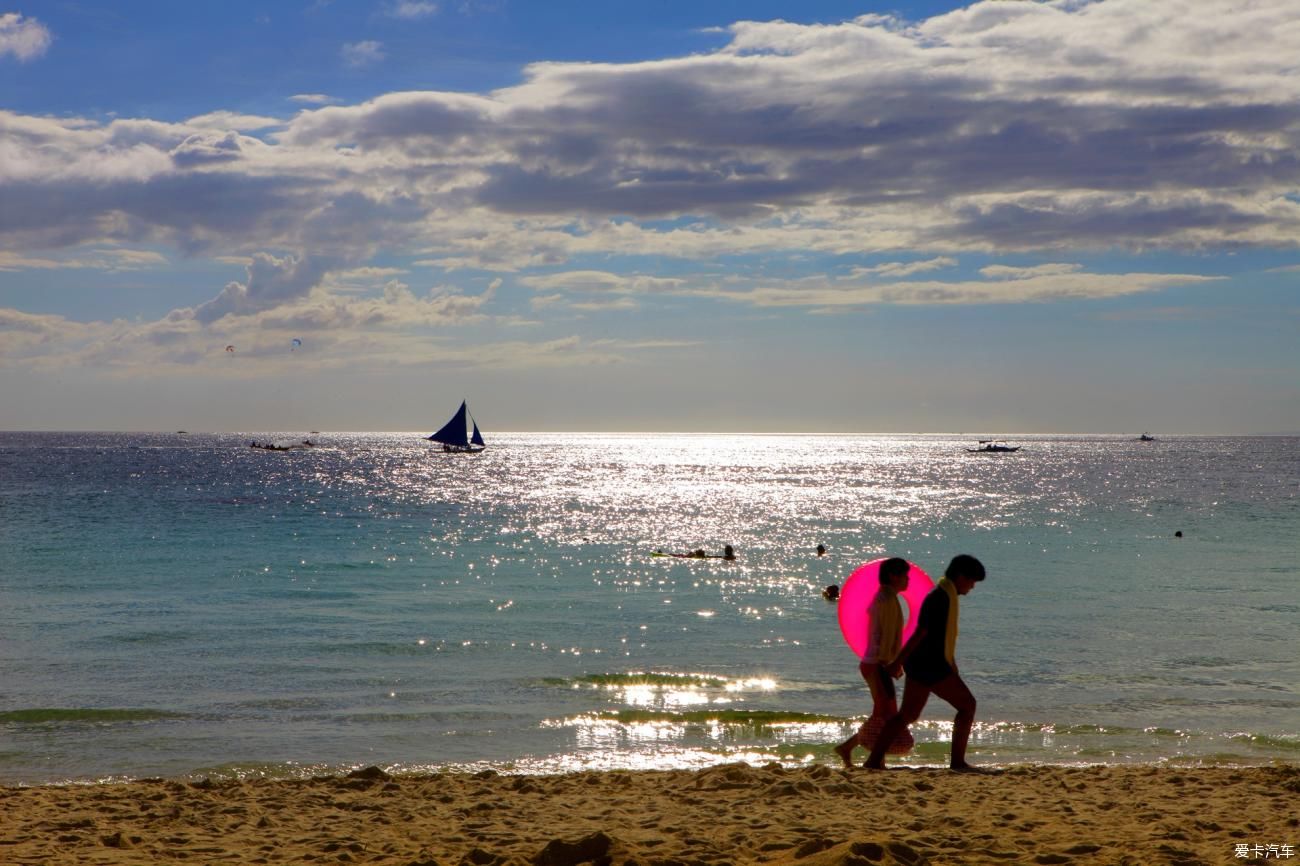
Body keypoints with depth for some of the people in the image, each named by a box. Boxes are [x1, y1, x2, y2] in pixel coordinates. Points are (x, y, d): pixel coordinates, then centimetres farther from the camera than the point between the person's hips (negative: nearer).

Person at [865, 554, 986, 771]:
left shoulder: (945, 596, 18)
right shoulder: (941, 597, -15)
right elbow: (921, 632, -19)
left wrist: (953, 669, 29)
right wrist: (899, 661, -21)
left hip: (922, 664, 10)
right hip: (930, 664, -10)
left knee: (908, 715, 10)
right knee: (967, 704, 0)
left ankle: (874, 760, 7)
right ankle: (957, 760, 1)